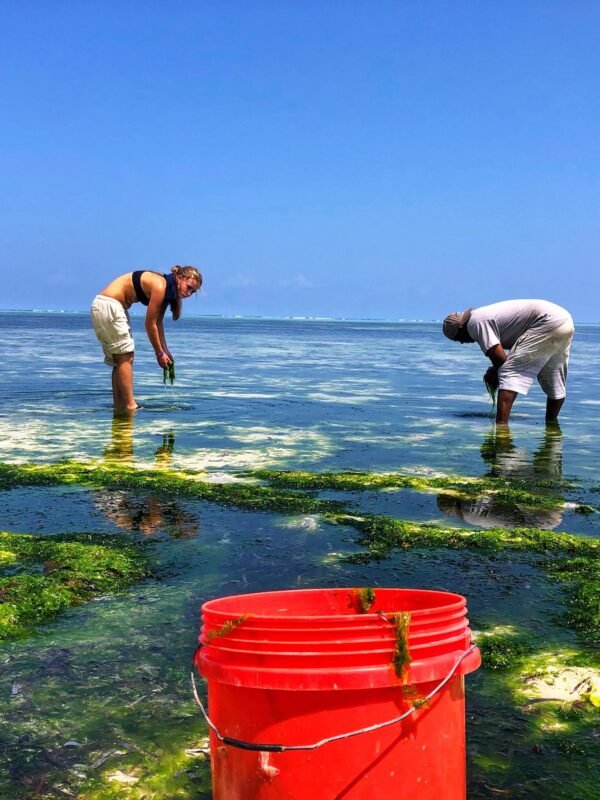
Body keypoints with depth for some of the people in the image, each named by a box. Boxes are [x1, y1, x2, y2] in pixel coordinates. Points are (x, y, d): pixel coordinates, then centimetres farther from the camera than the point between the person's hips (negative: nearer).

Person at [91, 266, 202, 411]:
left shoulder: (166, 289, 7)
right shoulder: (159, 286, -21)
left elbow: (158, 323, 13)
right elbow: (150, 324, -17)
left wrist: (166, 351, 13)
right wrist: (160, 353, -8)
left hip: (114, 306, 10)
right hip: (108, 305, -10)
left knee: (120, 359, 10)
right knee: (125, 356, -11)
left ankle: (119, 405, 13)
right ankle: (130, 406, -11)